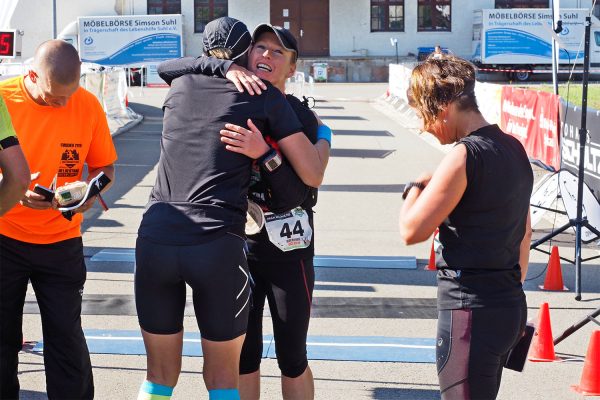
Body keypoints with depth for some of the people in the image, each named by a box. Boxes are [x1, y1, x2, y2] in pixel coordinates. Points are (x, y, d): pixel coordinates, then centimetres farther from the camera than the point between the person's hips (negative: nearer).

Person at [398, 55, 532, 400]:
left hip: (471, 309, -9)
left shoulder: (464, 156, -17)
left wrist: (416, 188, 1)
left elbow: (412, 230, -17)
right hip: (511, 305, 9)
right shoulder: (514, 149, 10)